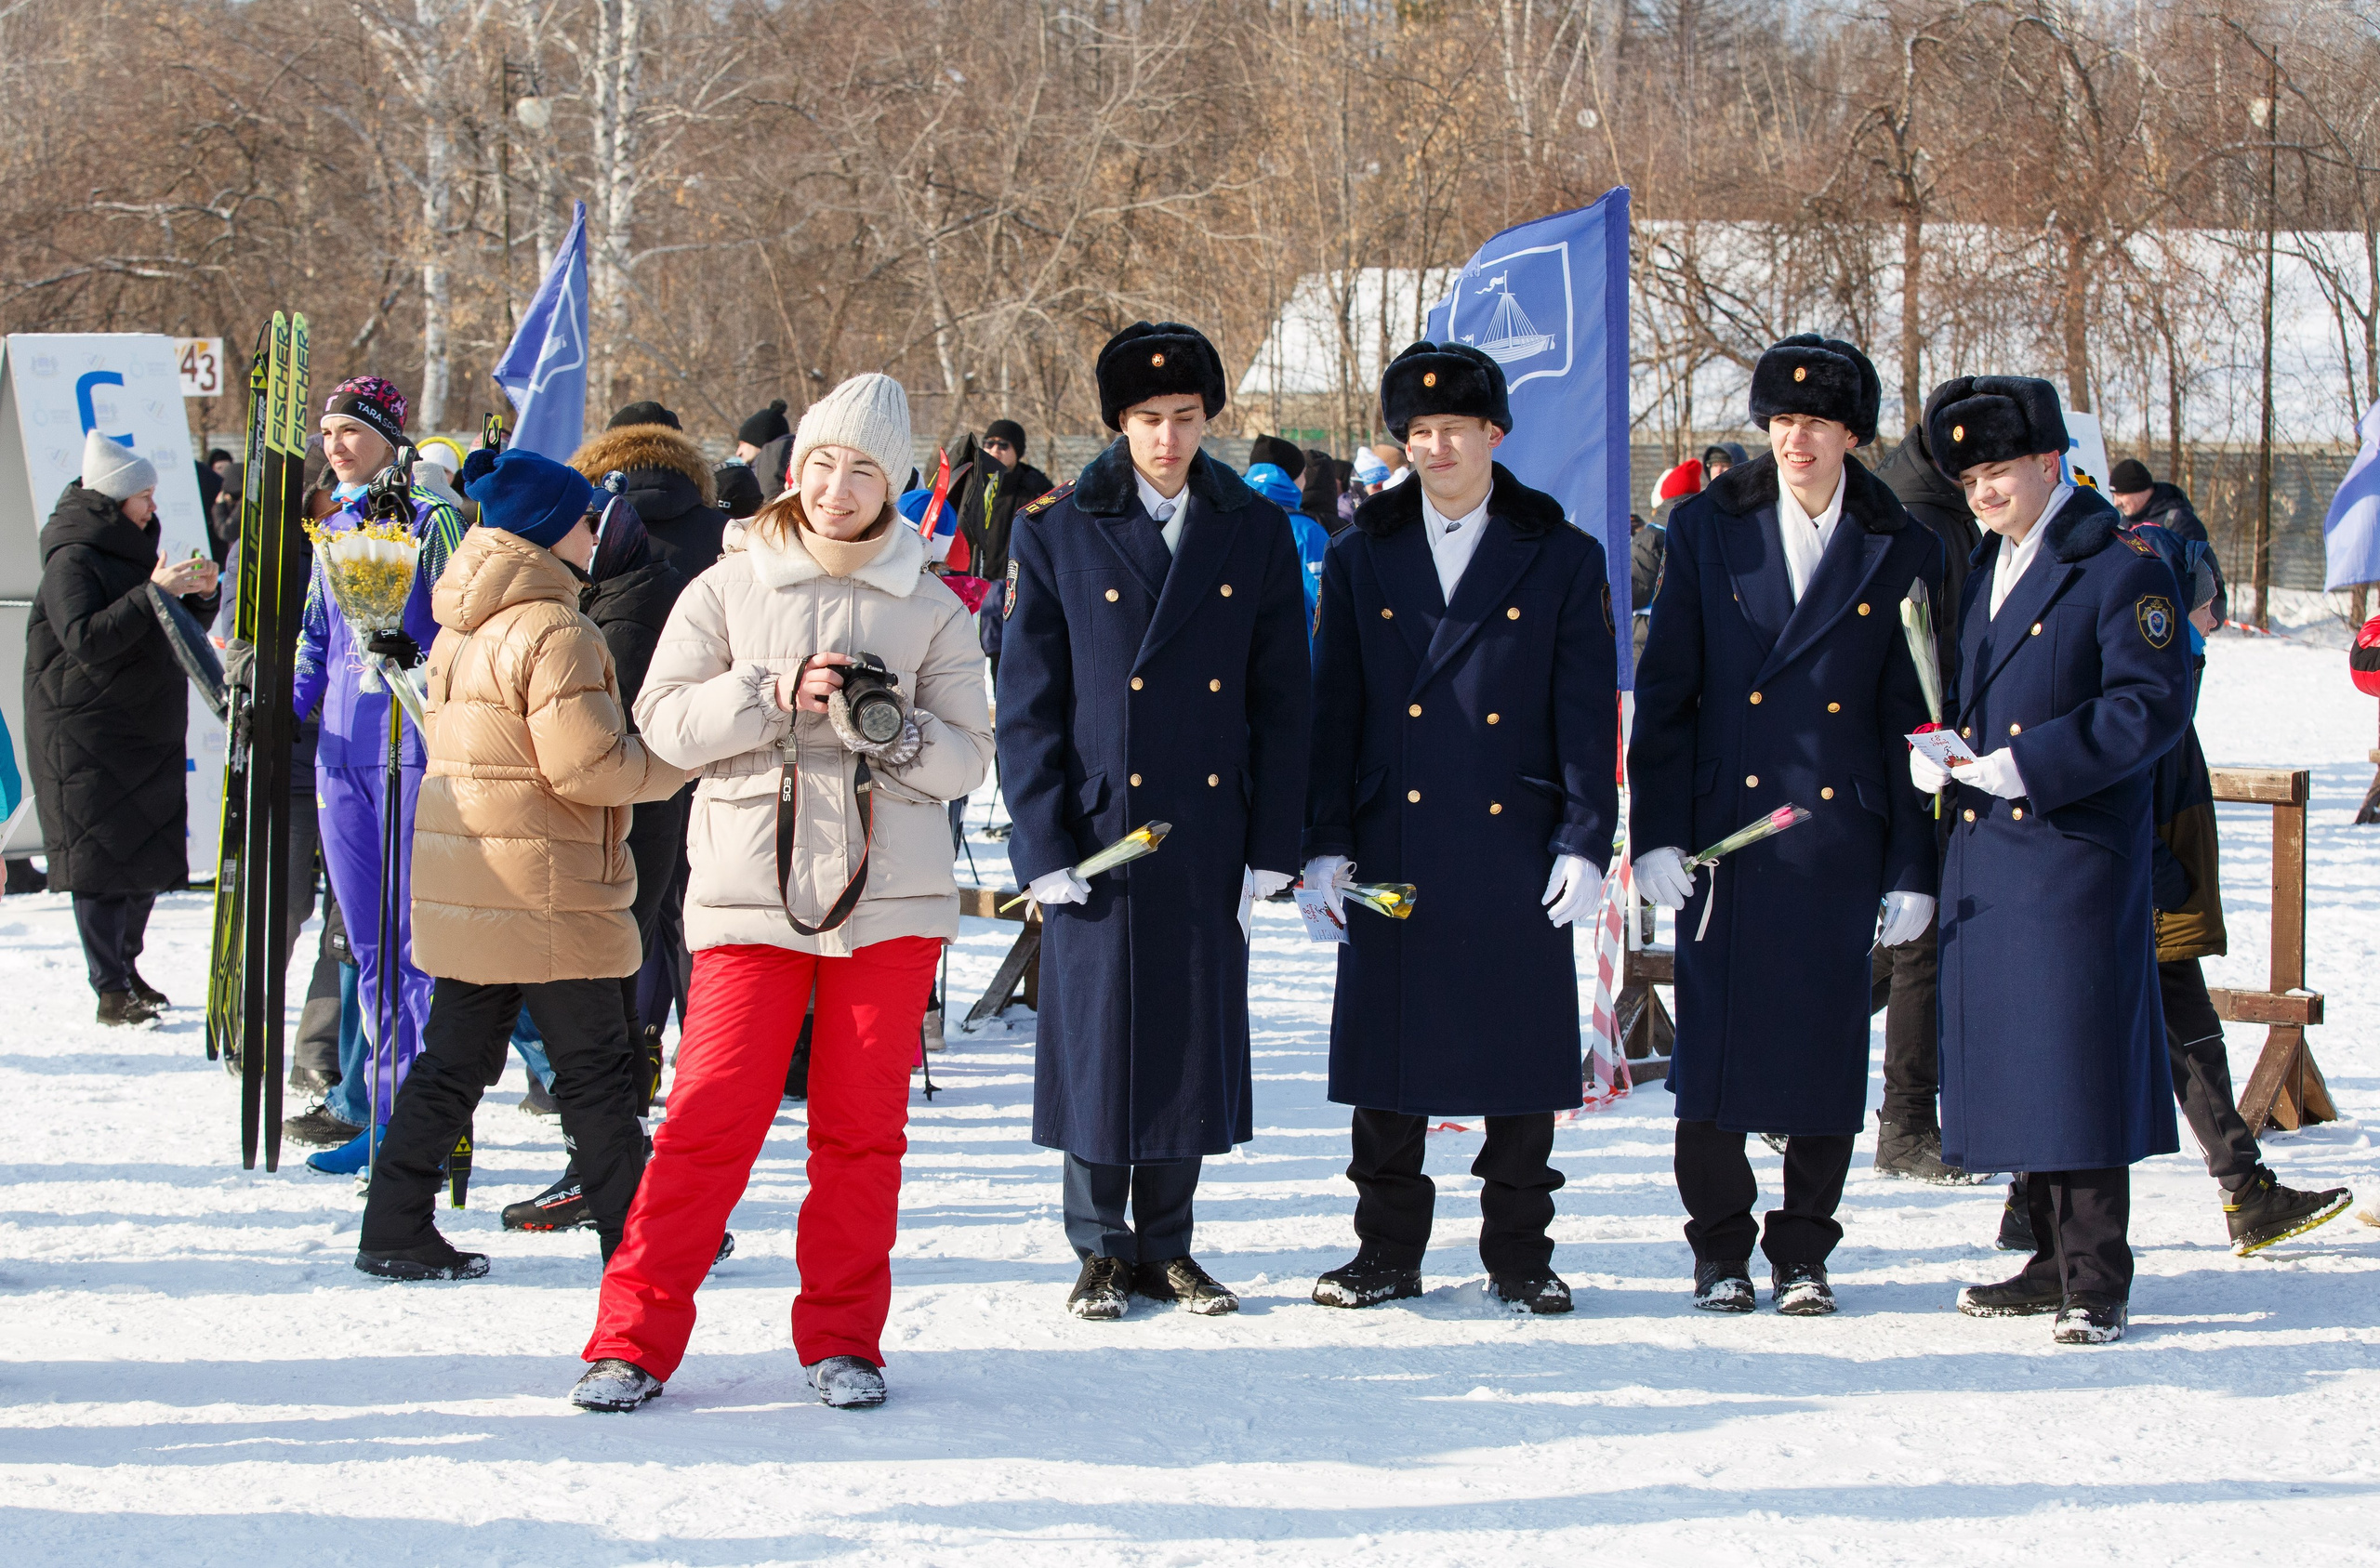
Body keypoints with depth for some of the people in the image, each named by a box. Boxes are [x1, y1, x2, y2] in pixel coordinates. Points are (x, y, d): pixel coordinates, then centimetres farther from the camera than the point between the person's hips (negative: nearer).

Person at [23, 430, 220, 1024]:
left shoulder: (130, 550, 16)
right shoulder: (73, 559, -10)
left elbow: (176, 636, 22)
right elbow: (85, 639, -24)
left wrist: (199, 597, 2)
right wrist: (154, 593, -25)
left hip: (147, 731, 8)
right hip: (86, 735, -8)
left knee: (149, 854, 9)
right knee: (102, 861, -8)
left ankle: (125, 968, 22)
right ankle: (111, 991, -7)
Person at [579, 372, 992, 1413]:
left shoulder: (932, 610, 7)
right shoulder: (727, 590, 6)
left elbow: (968, 755, 4)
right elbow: (664, 718, -1)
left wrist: (896, 731, -16)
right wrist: (772, 694, -15)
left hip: (890, 896, 1)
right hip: (752, 888, -1)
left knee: (862, 1125, 5)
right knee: (711, 1113, -6)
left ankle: (843, 1338, 16)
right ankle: (635, 1338, 0)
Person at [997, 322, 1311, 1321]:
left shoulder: (1256, 533, 6)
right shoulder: (1054, 535, 0)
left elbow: (1281, 704, 6)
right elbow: (1027, 705, 0)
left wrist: (1271, 847, 0)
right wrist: (1043, 844, -7)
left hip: (1210, 840, 2)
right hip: (1097, 830, -2)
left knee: (1197, 1038, 7)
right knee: (1099, 1035, 2)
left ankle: (1167, 1245, 20)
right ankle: (1103, 1251, 15)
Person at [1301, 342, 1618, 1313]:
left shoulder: (1564, 560, 4)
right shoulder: (1362, 558, 8)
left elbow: (1587, 714, 1)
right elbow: (1333, 710, 7)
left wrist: (1585, 841, -7)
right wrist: (1325, 844, 1)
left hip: (1516, 851, -1)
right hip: (1393, 853, 1)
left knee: (1521, 1059, 3)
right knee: (1388, 1059, 4)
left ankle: (1518, 1255, 13)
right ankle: (1388, 1252, 15)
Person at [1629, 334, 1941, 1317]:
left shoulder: (1901, 554, 4)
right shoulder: (1709, 530, 4)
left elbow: (1912, 720, 5)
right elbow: (1664, 691, 3)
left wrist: (1913, 868, 1)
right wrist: (1657, 832, -5)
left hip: (1841, 839, 0)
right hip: (1724, 829, 0)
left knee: (1827, 1042, 3)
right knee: (1716, 1039, 0)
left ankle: (1803, 1254, 15)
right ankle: (1720, 1251, 14)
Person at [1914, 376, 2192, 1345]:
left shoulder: (2121, 569, -8)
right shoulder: (1985, 568, 17)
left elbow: (2152, 708, -14)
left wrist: (2029, 764, -19)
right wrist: (1932, 748, 2)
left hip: (2078, 855, -8)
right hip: (1985, 855, 8)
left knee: (2078, 1056, -7)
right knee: (2011, 1057, 10)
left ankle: (2096, 1280, -1)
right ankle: (2053, 1261, 20)